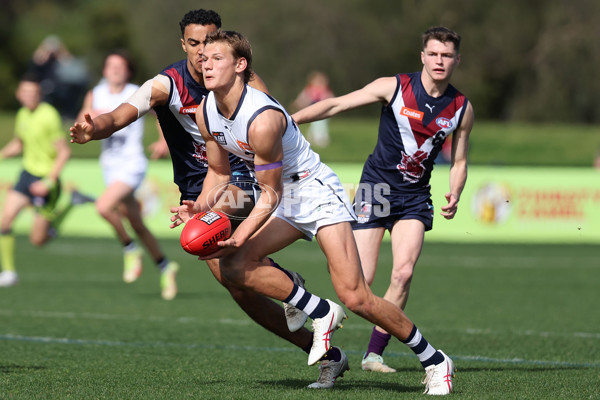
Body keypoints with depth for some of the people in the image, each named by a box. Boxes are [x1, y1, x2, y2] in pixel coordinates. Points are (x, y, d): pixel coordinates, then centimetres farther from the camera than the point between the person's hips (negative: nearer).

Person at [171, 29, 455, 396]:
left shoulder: (263, 120, -28)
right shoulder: (206, 114, -3)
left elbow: (270, 194, -22)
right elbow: (219, 172, 11)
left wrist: (239, 237, -30)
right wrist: (199, 207, -8)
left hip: (319, 193, -9)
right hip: (284, 202, 9)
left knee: (355, 297, -15)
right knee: (234, 266, -12)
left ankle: (435, 361, 0)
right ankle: (322, 315, 3)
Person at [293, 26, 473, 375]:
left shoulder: (462, 109, 1)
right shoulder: (394, 87, -9)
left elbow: (459, 162, 11)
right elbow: (337, 105, -9)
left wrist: (454, 196, -8)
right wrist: (290, 119, -19)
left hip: (415, 196, 3)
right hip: (377, 186, -3)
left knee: (404, 271, -16)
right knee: (360, 280, -10)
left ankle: (374, 353, -4)